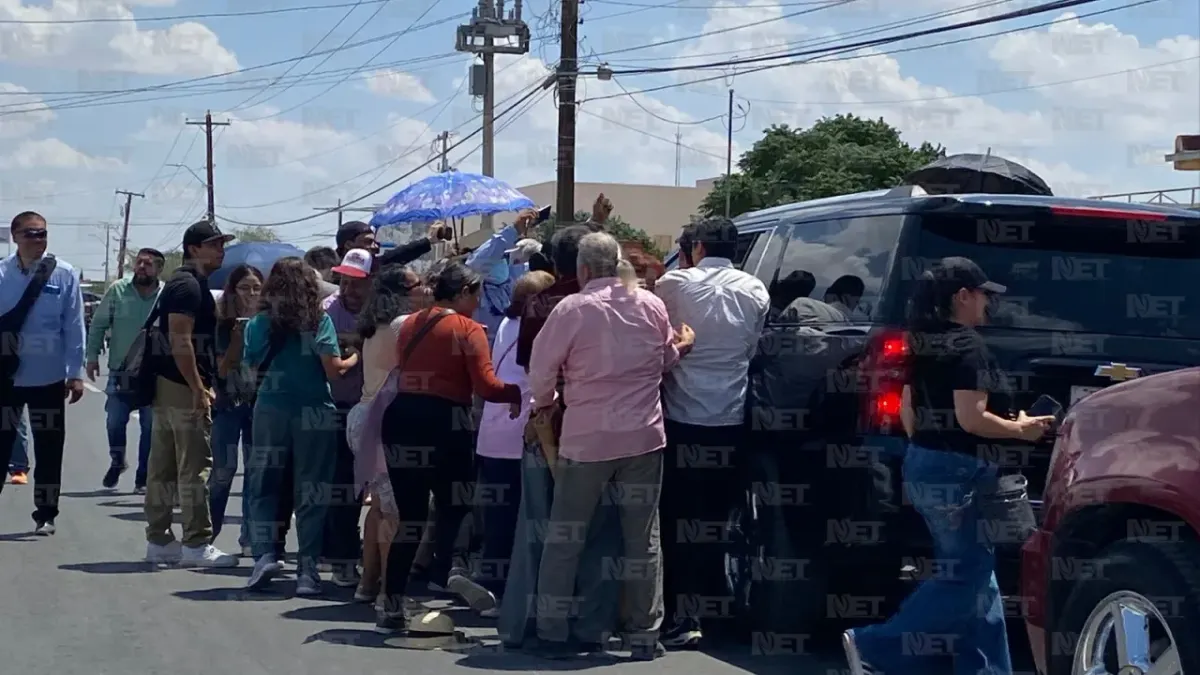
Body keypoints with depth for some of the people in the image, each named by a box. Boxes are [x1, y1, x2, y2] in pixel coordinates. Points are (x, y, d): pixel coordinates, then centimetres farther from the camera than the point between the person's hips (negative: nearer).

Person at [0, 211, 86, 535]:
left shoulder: (64, 275, -5)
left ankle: (45, 514, 19)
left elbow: (74, 327, -4)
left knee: (49, 448, 8)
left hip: (49, 377, 0)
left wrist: (75, 373, -6)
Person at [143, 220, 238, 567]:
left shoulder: (186, 283, 20)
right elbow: (180, 340, -21)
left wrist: (202, 384, 22)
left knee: (163, 468, 11)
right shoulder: (189, 285, -12)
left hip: (167, 386, 10)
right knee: (195, 468, -7)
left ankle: (159, 541, 16)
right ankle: (197, 544, -5)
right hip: (185, 387, -10)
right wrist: (199, 389, -22)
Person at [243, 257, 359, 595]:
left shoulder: (258, 323, 1)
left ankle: (264, 554, -5)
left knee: (263, 486, 11)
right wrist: (356, 357, 10)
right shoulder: (320, 321, -3)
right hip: (314, 413, -1)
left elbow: (253, 366, 5)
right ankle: (308, 570, 3)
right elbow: (333, 369, -8)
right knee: (312, 492, 4)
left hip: (270, 411, 1)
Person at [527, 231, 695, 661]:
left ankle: (552, 634, 10)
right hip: (644, 437, 3)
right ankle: (645, 635, 12)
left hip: (586, 439, -3)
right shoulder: (652, 306, 2)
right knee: (643, 539, 9)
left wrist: (544, 401, 15)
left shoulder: (572, 309, -10)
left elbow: (542, 368, -3)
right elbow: (667, 360, 13)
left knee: (564, 539, 8)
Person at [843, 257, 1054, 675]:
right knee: (965, 578, -2)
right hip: (957, 472, -10)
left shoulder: (924, 344, 11)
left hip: (922, 465, 10)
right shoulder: (967, 345, -15)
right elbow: (971, 418, -20)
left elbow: (907, 412, 15)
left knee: (975, 575, 14)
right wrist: (1020, 429, -7)